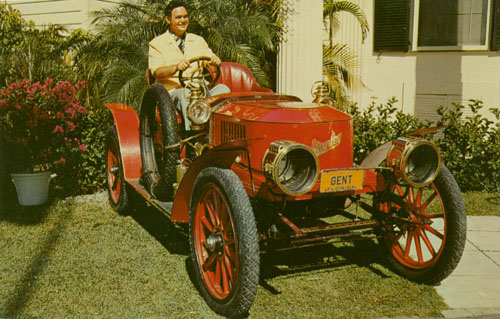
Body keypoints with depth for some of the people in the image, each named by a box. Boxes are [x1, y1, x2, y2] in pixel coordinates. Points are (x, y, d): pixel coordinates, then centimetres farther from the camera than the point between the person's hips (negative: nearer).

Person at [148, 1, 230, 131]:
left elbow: (211, 59, 13)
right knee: (186, 95, -39)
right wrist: (176, 67, -28)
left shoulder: (198, 40, 23)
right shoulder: (157, 44, 7)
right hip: (173, 90, -3)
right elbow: (157, 72, -7)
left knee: (223, 89, -27)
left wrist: (215, 60, -14)